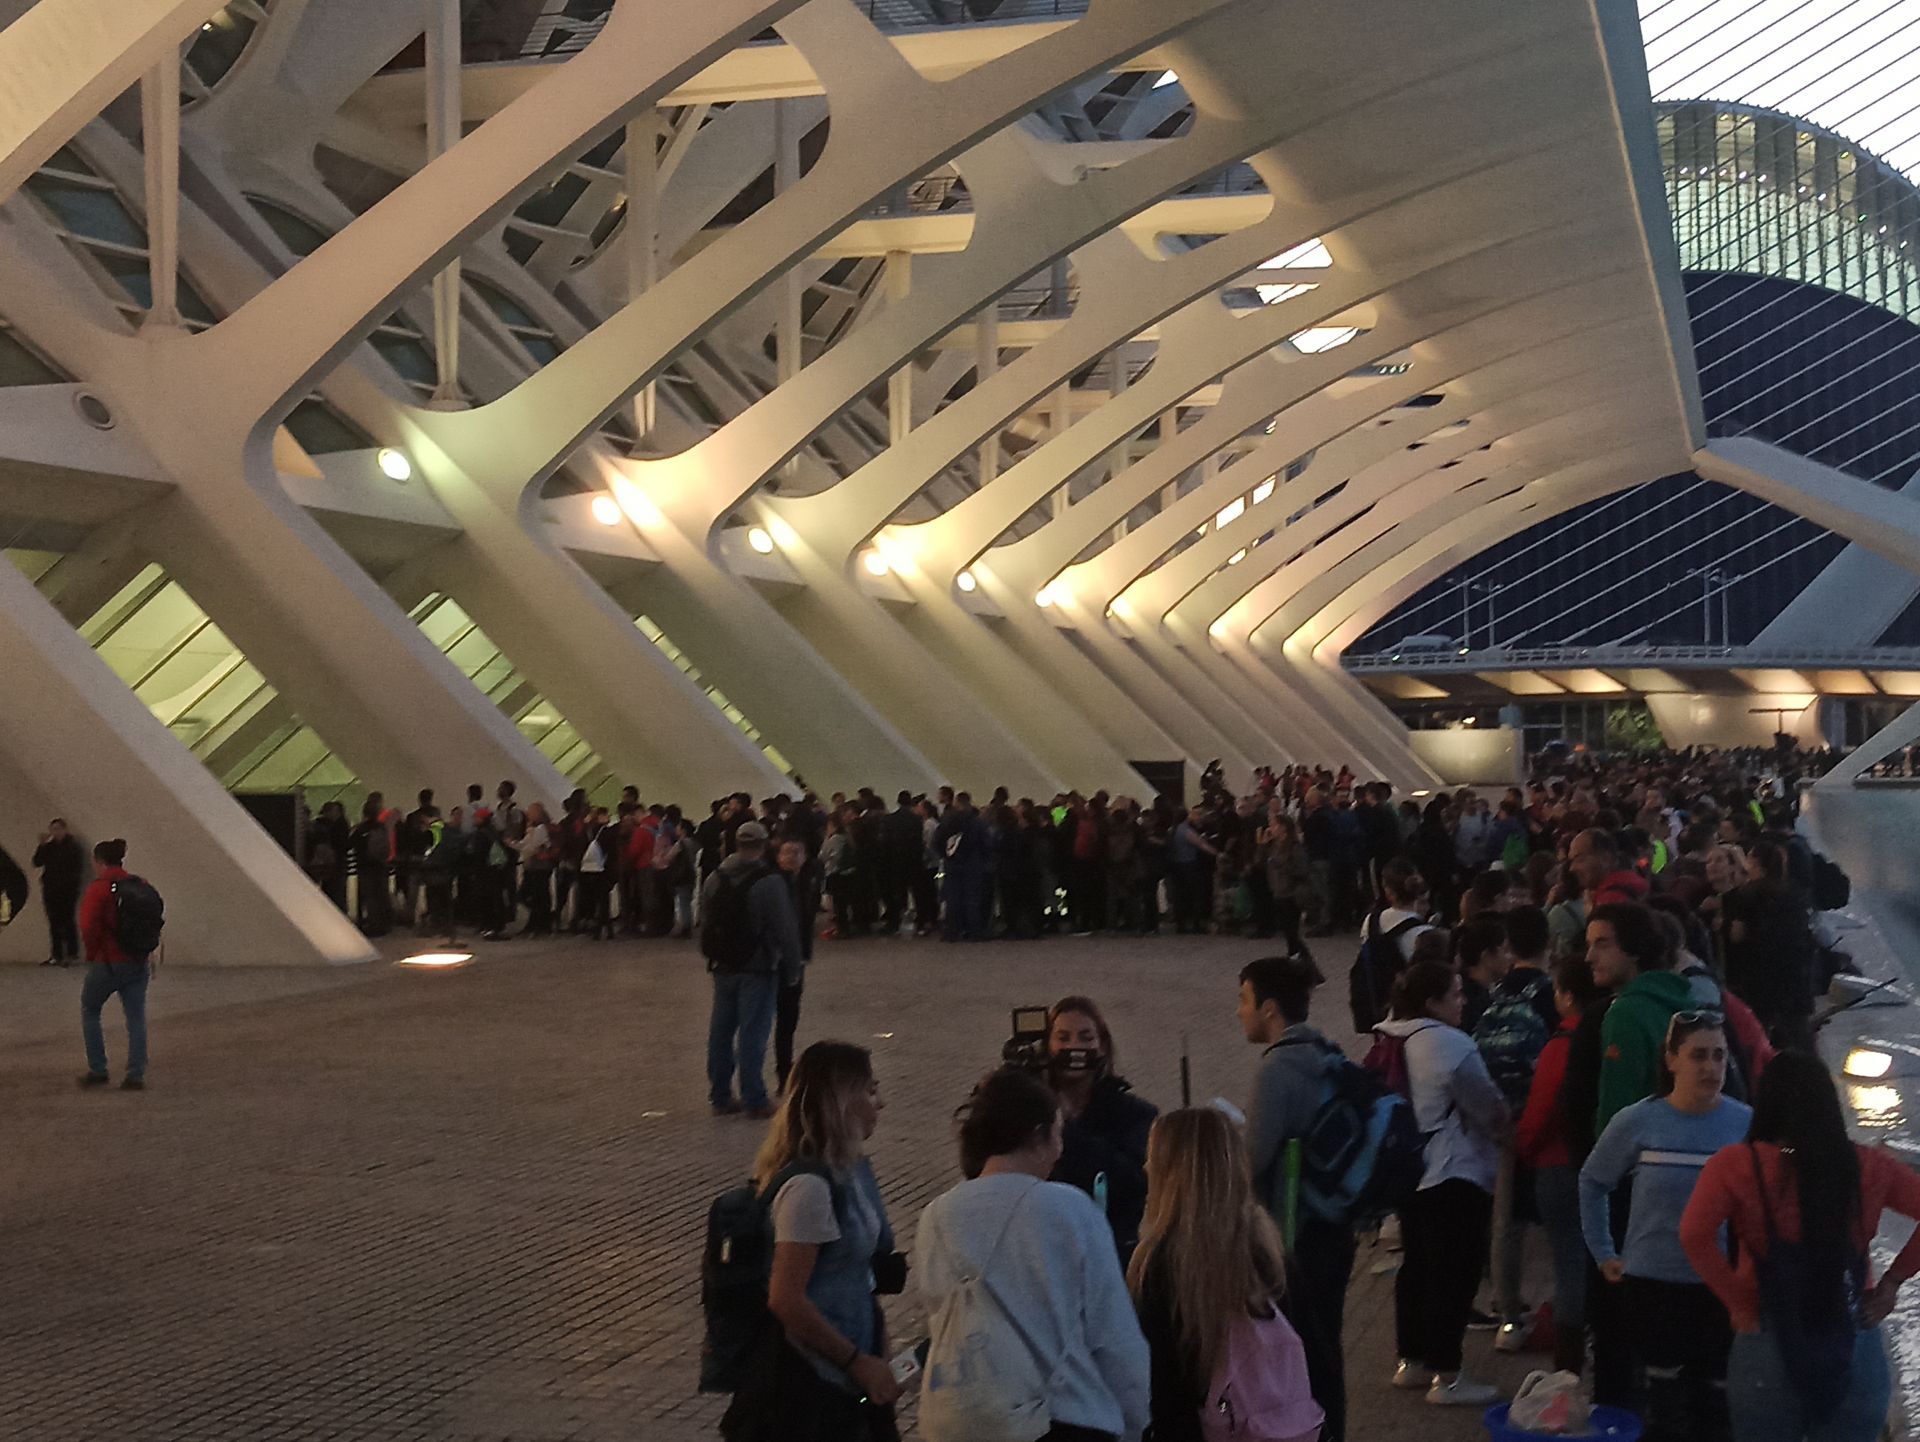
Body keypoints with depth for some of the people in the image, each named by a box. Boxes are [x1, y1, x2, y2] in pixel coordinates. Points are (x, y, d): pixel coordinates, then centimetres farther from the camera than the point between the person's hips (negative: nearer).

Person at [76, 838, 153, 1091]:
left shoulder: (98, 890, -12)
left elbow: (89, 928, -20)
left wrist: (92, 954, -4)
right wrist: (144, 951, 13)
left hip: (107, 963, -5)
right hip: (138, 963, 5)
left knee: (89, 1012, 16)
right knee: (136, 1018, 7)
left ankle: (98, 1070, 15)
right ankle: (136, 1075, 3)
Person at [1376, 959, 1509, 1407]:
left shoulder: (1391, 1042, 7)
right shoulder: (1451, 1045, -19)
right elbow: (1488, 1107, -14)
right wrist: (1503, 1127, 9)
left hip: (1407, 1172, 9)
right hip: (1455, 1176, -9)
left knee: (1416, 1265, 17)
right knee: (1456, 1272, -3)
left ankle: (1411, 1361, 26)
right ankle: (1445, 1376, -1)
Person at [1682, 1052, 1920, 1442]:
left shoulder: (1737, 1165, -5)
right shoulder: (1870, 1167, 2)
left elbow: (1695, 1233, -18)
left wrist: (1739, 1305, -10)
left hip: (1769, 1343, -2)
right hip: (1856, 1348, 2)